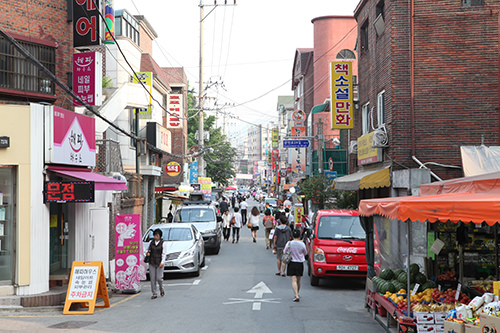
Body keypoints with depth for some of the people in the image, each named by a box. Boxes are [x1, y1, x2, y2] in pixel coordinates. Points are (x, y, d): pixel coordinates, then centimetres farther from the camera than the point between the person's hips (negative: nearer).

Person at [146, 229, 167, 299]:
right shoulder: (151, 242, 7)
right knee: (152, 278, -2)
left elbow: (164, 254, -7)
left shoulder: (163, 243, -3)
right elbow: (148, 250, 20)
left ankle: (161, 289, 22)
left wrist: (162, 262, -18)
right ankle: (154, 294, 4)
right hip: (152, 263, 3)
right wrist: (148, 253, -3)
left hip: (159, 263, -3)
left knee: (159, 278, -8)